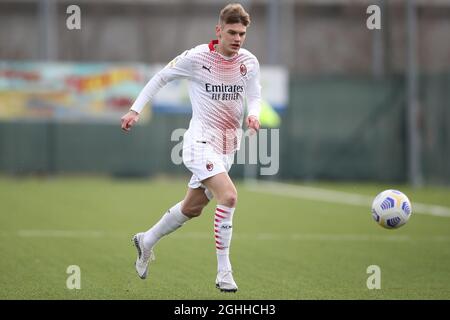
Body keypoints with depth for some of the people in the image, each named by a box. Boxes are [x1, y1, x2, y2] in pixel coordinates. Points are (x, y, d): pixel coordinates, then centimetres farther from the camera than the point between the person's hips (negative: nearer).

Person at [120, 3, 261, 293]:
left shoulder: (249, 62, 0)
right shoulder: (197, 57, -12)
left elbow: (255, 97, 4)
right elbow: (161, 78, 1)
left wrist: (253, 115, -20)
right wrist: (135, 110, -1)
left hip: (228, 147, 6)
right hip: (201, 140, -6)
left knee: (192, 208, 17)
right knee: (228, 196, -26)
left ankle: (147, 242, 42)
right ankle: (224, 272, -18)